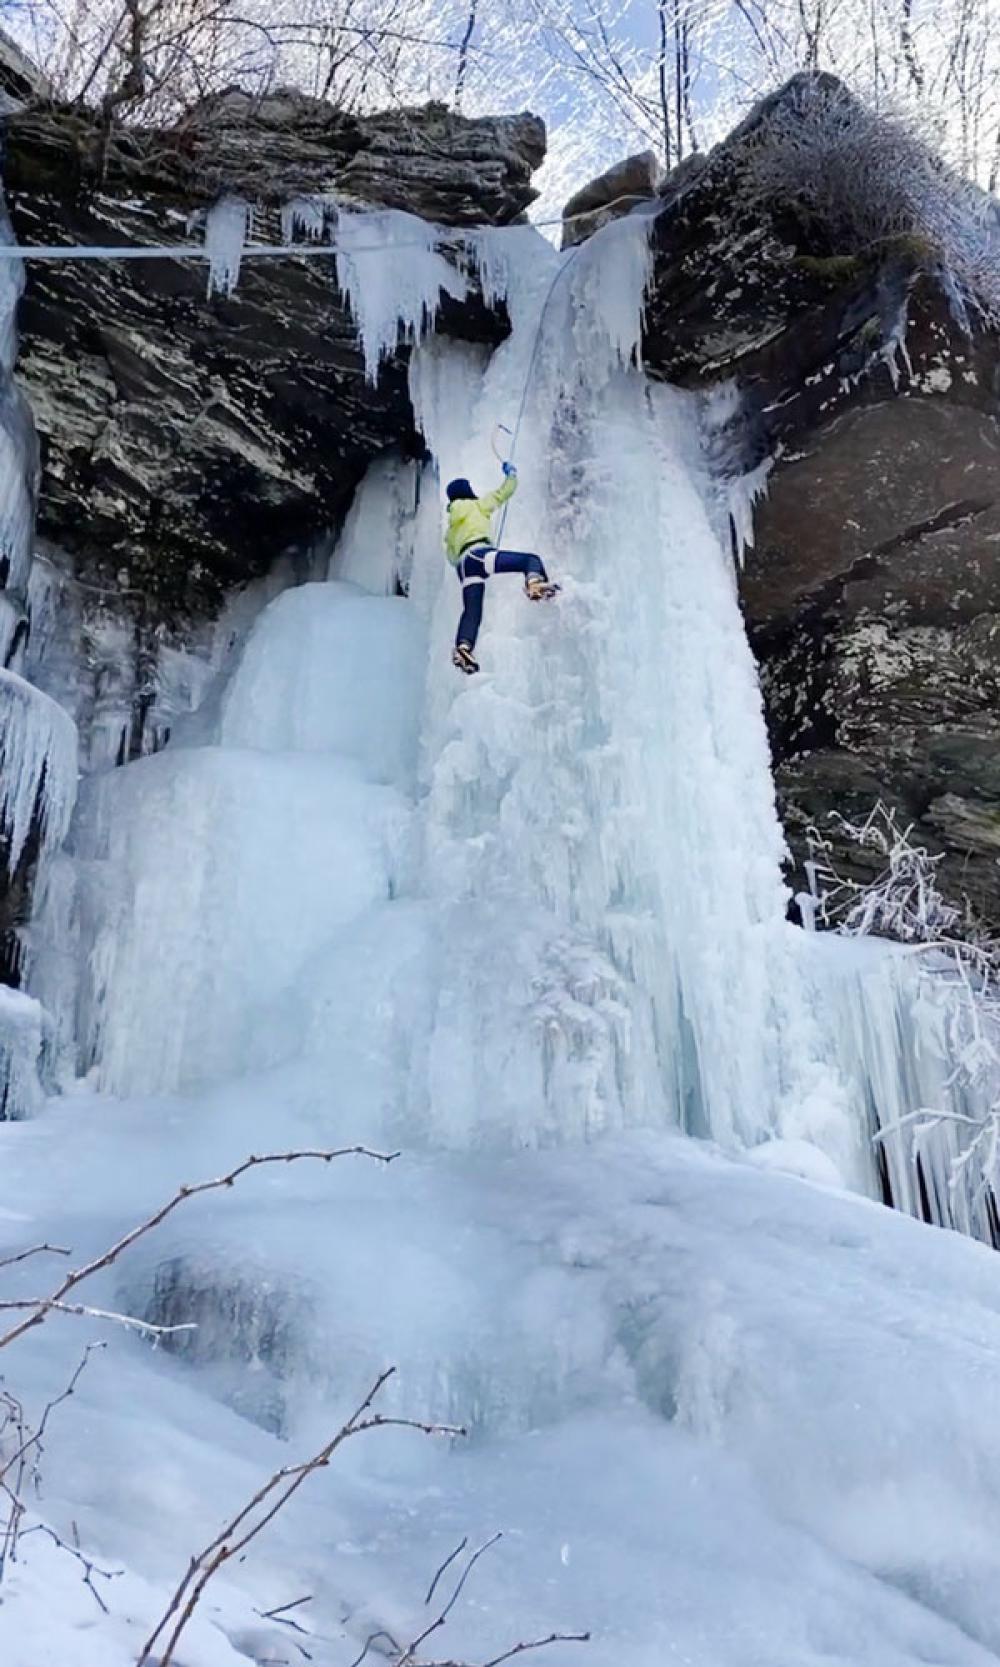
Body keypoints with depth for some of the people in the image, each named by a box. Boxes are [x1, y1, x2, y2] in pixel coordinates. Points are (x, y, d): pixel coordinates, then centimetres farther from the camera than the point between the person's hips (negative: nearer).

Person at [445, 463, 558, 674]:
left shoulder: (451, 524, 35)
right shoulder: (477, 506, 19)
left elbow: (451, 556, 35)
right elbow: (505, 491, 25)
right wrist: (511, 474, 43)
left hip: (462, 564, 6)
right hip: (479, 553, -6)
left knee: (471, 610, -5)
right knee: (532, 559, -8)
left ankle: (463, 648, -28)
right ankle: (535, 583, -42)